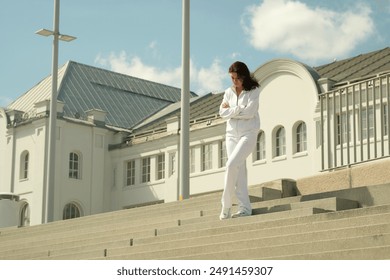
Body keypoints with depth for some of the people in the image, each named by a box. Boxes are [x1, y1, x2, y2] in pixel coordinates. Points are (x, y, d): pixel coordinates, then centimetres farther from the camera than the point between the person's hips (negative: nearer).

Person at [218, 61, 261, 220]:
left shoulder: (253, 91, -4)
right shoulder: (229, 92, 10)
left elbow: (249, 112, -15)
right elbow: (222, 113, 1)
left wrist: (231, 110, -6)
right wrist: (239, 110, -11)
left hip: (248, 133, -5)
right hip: (232, 134, 5)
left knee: (232, 164, -20)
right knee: (239, 170, 1)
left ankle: (226, 206, -14)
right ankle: (245, 208, 2)